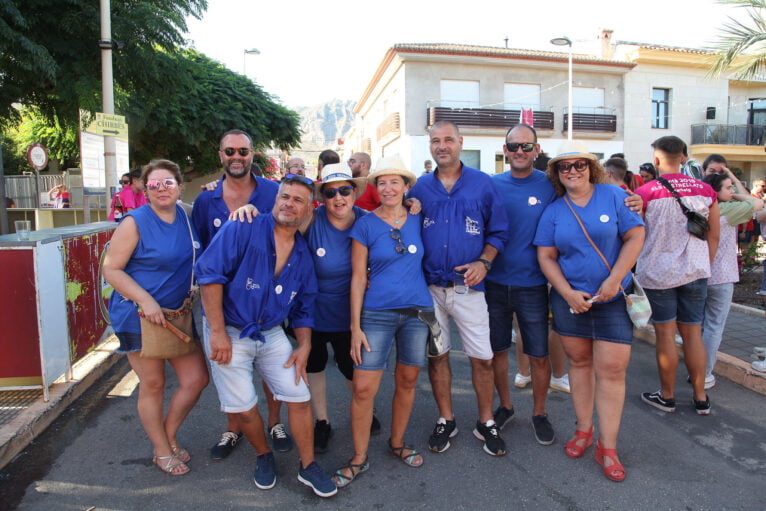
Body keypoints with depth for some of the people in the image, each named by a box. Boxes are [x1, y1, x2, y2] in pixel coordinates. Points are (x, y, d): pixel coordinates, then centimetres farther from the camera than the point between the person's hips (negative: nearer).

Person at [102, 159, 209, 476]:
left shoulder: (186, 216, 4)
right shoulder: (134, 222, -11)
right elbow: (111, 270, -12)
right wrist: (146, 301, -22)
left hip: (177, 314, 6)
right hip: (138, 315, -5)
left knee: (196, 379, 7)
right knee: (152, 385, 7)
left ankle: (168, 436, 32)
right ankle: (162, 451, 27)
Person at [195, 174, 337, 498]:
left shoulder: (303, 255, 3)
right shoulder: (242, 230, -14)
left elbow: (303, 307, 12)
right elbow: (209, 274, -19)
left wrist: (304, 347, 2)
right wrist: (217, 332, -20)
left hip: (271, 334, 4)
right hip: (229, 332, -4)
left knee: (299, 397, 0)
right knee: (243, 407, 0)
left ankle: (308, 466, 22)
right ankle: (264, 456, 31)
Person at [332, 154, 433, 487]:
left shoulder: (417, 220, 7)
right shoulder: (365, 225, -2)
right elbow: (358, 278, -4)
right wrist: (355, 326, -7)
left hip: (417, 312, 3)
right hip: (377, 314, -3)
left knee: (407, 382, 12)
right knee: (363, 387, -5)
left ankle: (397, 443, 34)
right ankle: (359, 458, 14)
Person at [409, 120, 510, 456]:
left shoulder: (482, 183, 3)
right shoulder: (420, 187, 7)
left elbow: (498, 231, 5)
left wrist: (483, 262, -11)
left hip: (469, 286, -1)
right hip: (430, 287, 2)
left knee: (482, 358, 3)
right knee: (436, 355, 10)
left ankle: (486, 423, 24)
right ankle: (445, 421, 28)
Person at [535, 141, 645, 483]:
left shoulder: (613, 196, -1)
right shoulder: (554, 210, 4)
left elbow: (635, 237, -4)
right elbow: (546, 256, 1)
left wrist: (613, 281, -13)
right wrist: (569, 293, -10)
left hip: (612, 299, -2)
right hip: (570, 298, 2)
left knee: (611, 370, -3)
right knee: (579, 362, 11)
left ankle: (607, 447, 9)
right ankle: (583, 430, 27)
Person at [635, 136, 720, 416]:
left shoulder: (645, 192, -11)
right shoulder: (705, 190, 1)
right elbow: (714, 237, 8)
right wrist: (704, 267, 20)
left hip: (658, 273, -3)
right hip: (695, 272, 4)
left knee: (665, 334, 5)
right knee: (693, 333, 12)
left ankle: (667, 396, 18)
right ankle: (701, 398, 21)